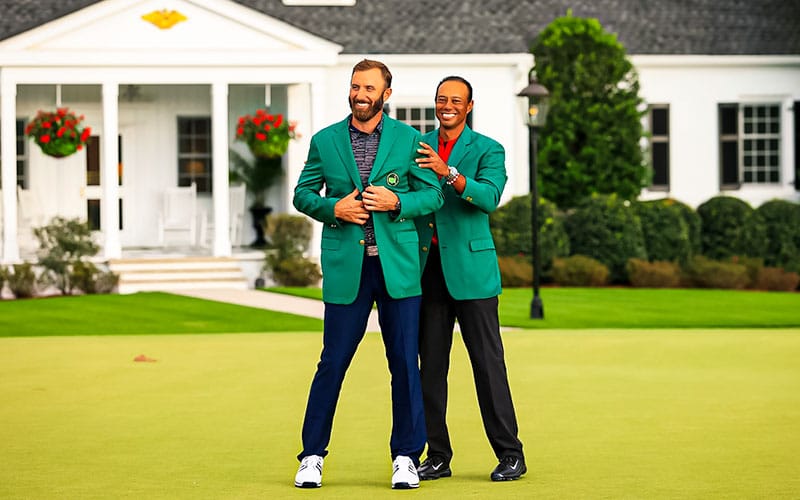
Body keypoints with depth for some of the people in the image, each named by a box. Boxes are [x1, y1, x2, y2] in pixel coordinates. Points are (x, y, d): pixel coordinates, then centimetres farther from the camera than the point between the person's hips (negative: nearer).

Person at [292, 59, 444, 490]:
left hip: (398, 265, 0)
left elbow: (433, 194, 5)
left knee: (405, 364, 1)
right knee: (333, 362, 0)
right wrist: (333, 208, -8)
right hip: (346, 267, 0)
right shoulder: (325, 141, 7)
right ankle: (312, 457, 10)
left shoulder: (407, 139, 5)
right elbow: (302, 194, 11)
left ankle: (406, 457, 10)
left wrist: (396, 202, -13)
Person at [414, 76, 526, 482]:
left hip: (470, 269, -4)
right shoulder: (418, 147, 13)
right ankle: (438, 456, 11)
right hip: (427, 270, 4)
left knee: (487, 361, -4)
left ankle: (510, 454, 1)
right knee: (430, 364, 5)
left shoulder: (487, 150, 1)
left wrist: (448, 173, -30)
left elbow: (490, 197, -16)